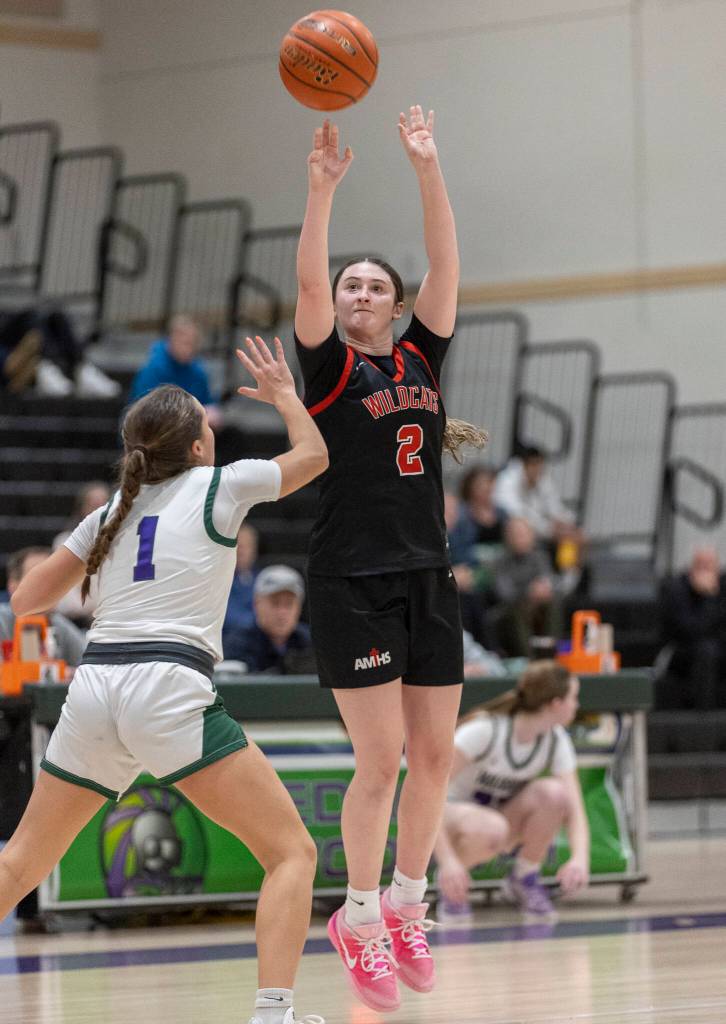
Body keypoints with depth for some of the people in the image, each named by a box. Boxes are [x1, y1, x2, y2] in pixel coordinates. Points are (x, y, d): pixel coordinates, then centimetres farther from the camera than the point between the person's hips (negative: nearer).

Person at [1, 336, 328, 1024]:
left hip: (92, 690, 5)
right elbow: (313, 455, 26)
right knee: (292, 853, -1)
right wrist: (283, 394, 43)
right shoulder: (218, 486, 8)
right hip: (169, 689, -5)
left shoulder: (112, 512, 20)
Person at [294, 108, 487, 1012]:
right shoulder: (330, 367, 0)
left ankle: (405, 908, 21)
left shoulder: (420, 360, 11)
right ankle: (359, 920, 8)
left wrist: (428, 169, -5)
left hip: (427, 580, 5)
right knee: (380, 759, -7)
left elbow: (445, 264, 3)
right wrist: (322, 186, -23)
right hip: (352, 586, -5)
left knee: (435, 754, 6)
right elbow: (307, 281, -15)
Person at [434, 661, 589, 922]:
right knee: (491, 830, -40)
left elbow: (574, 809, -17)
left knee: (553, 792, -27)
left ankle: (525, 878, -6)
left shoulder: (556, 741, -10)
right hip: (454, 811, -5)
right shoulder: (484, 729, -27)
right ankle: (448, 881, -9)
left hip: (505, 814, 5)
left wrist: (579, 858, -39)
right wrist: (447, 860, -38)